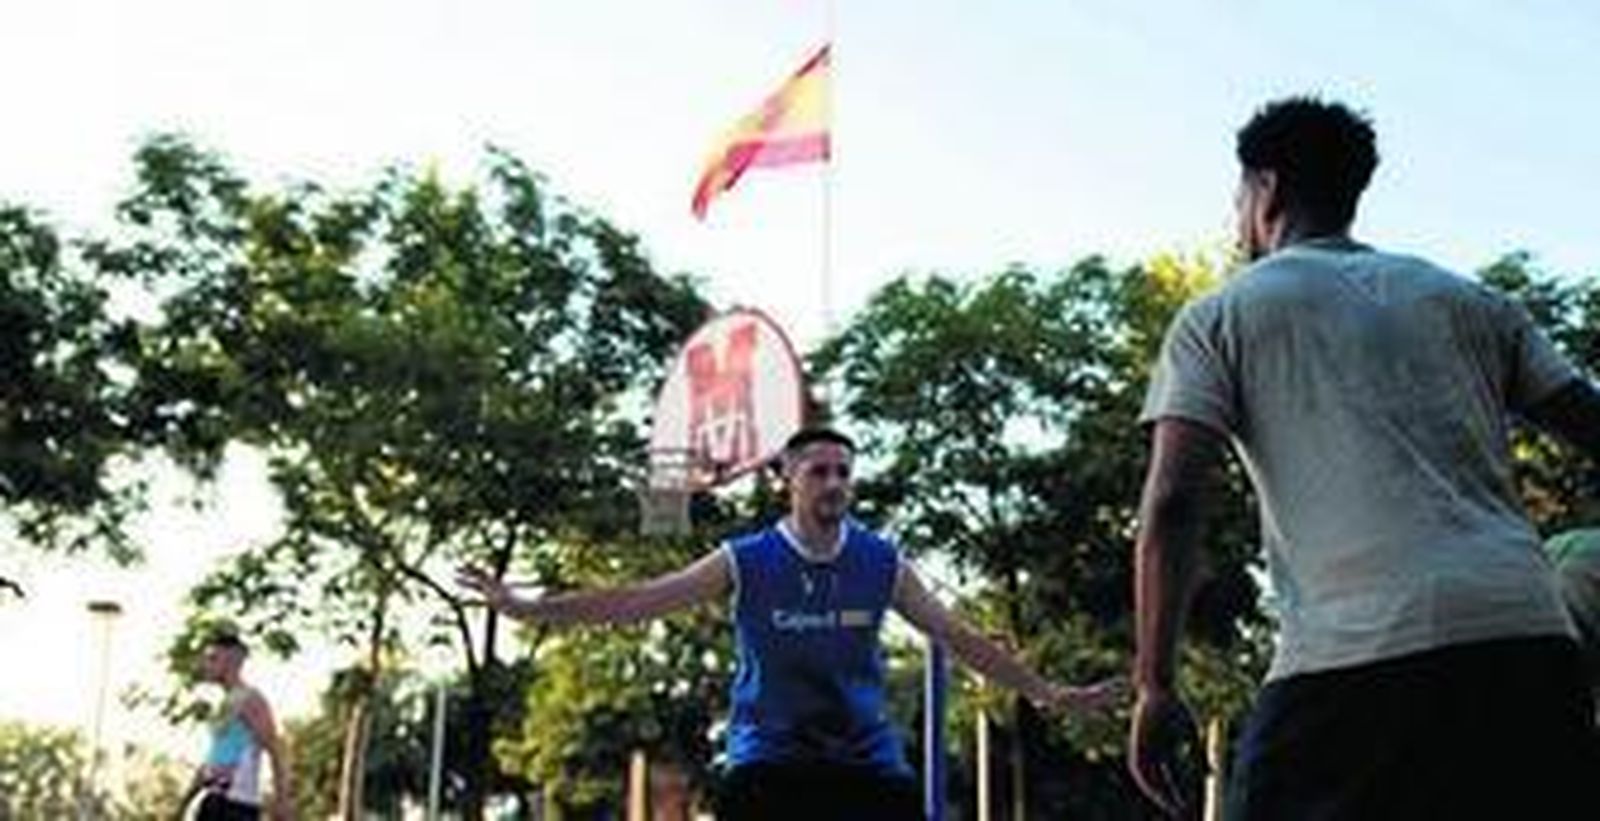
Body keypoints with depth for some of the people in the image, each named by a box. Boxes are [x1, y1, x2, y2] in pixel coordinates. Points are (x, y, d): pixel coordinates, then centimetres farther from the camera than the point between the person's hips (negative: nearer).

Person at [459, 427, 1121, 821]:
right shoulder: (745, 562, -6)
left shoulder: (882, 563, -1)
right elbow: (636, 602, -8)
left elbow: (958, 637, 5)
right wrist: (527, 609, -13)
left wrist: (1045, 693, 4)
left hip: (865, 757, 2)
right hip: (768, 760, -2)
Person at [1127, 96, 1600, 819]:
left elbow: (1172, 502, 0)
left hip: (1351, 657, -4)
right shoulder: (1470, 302, 24)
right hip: (1529, 640, 5)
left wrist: (1154, 686, 0)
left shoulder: (1219, 317, 12)